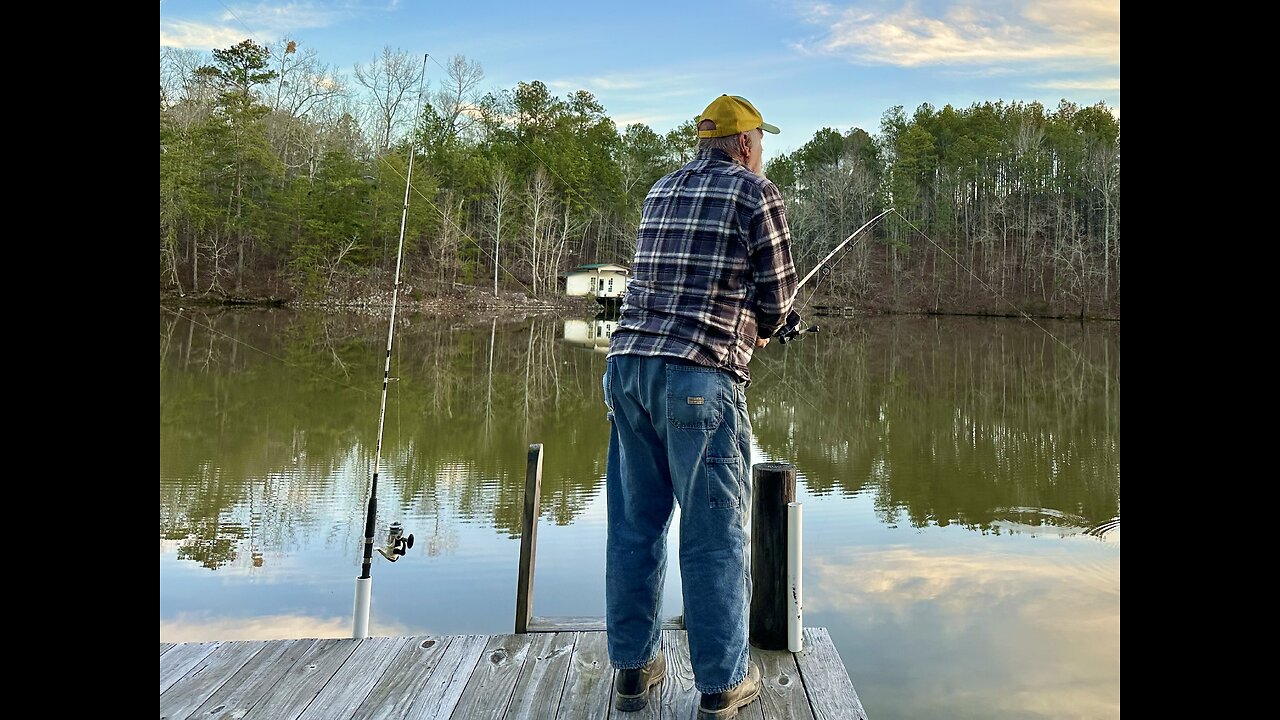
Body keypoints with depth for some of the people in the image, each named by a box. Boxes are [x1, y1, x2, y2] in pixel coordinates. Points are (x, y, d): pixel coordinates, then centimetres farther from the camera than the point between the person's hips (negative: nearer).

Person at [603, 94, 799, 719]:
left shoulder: (659, 192, 19)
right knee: (714, 530, 2)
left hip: (628, 363, 6)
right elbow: (777, 296, 3)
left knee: (634, 522, 12)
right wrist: (755, 331, 24)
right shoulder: (757, 193, 2)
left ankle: (633, 665, 23)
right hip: (699, 373, -6)